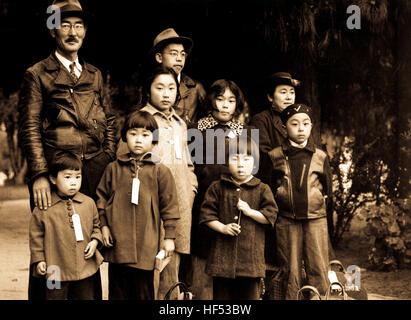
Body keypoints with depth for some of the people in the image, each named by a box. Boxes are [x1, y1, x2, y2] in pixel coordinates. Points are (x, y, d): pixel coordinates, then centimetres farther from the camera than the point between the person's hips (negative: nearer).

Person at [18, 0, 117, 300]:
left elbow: (110, 120, 20)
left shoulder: (94, 75, 17)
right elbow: (29, 128, -4)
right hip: (53, 172, -4)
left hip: (94, 173, 4)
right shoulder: (37, 75, 2)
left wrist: (108, 161, 7)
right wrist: (39, 175, -14)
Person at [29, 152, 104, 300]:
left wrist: (95, 241, -2)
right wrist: (39, 260, -3)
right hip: (56, 270, -2)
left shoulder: (89, 203, 2)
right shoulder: (43, 208, -6)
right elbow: (36, 235, 1)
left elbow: (96, 225, 16)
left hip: (85, 269, 3)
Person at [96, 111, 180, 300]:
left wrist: (169, 237, 0)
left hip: (146, 244, -2)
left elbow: (169, 205, 2)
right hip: (117, 243, 2)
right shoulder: (113, 168, 6)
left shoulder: (160, 171, 0)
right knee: (117, 291, 11)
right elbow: (102, 197, 13)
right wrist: (104, 226, 4)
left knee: (144, 291, 6)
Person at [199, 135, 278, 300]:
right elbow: (206, 214, 3)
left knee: (250, 293, 4)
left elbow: (271, 215, -2)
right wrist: (222, 227, -11)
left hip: (251, 253, 0)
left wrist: (249, 211, -13)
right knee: (221, 293, 7)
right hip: (222, 254, 1)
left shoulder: (262, 189, 4)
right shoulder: (217, 188, 5)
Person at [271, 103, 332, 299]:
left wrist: (320, 206, 8)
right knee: (290, 271, 5)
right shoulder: (274, 156, 3)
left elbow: (328, 188, 13)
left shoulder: (320, 157, 6)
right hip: (286, 221, -1)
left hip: (315, 219, 1)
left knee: (318, 270, 0)